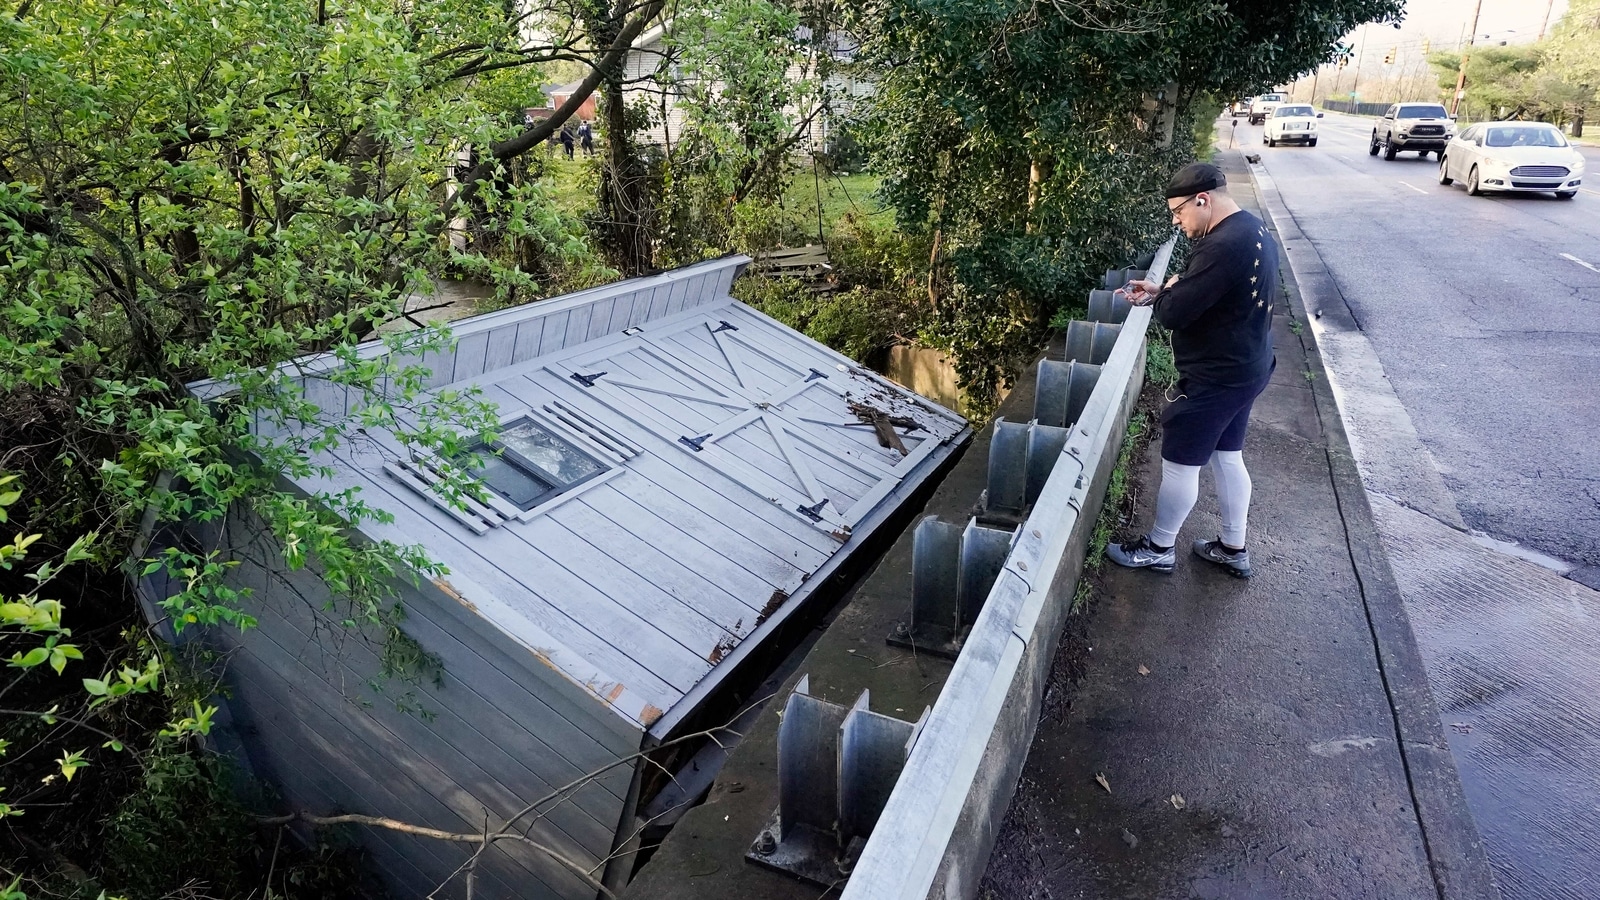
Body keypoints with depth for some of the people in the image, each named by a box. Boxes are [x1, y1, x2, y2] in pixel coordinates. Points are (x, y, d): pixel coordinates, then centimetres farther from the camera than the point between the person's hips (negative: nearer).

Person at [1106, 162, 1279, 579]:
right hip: (1245, 369, 10)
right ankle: (1233, 548, 33)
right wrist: (1162, 292, 4)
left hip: (1215, 378, -10)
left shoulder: (1223, 246, -28)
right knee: (1227, 456, 20)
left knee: (1179, 464, 5)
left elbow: (1173, 313, -28)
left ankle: (1158, 548, 23)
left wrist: (1165, 293, -6)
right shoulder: (1252, 230, 6)